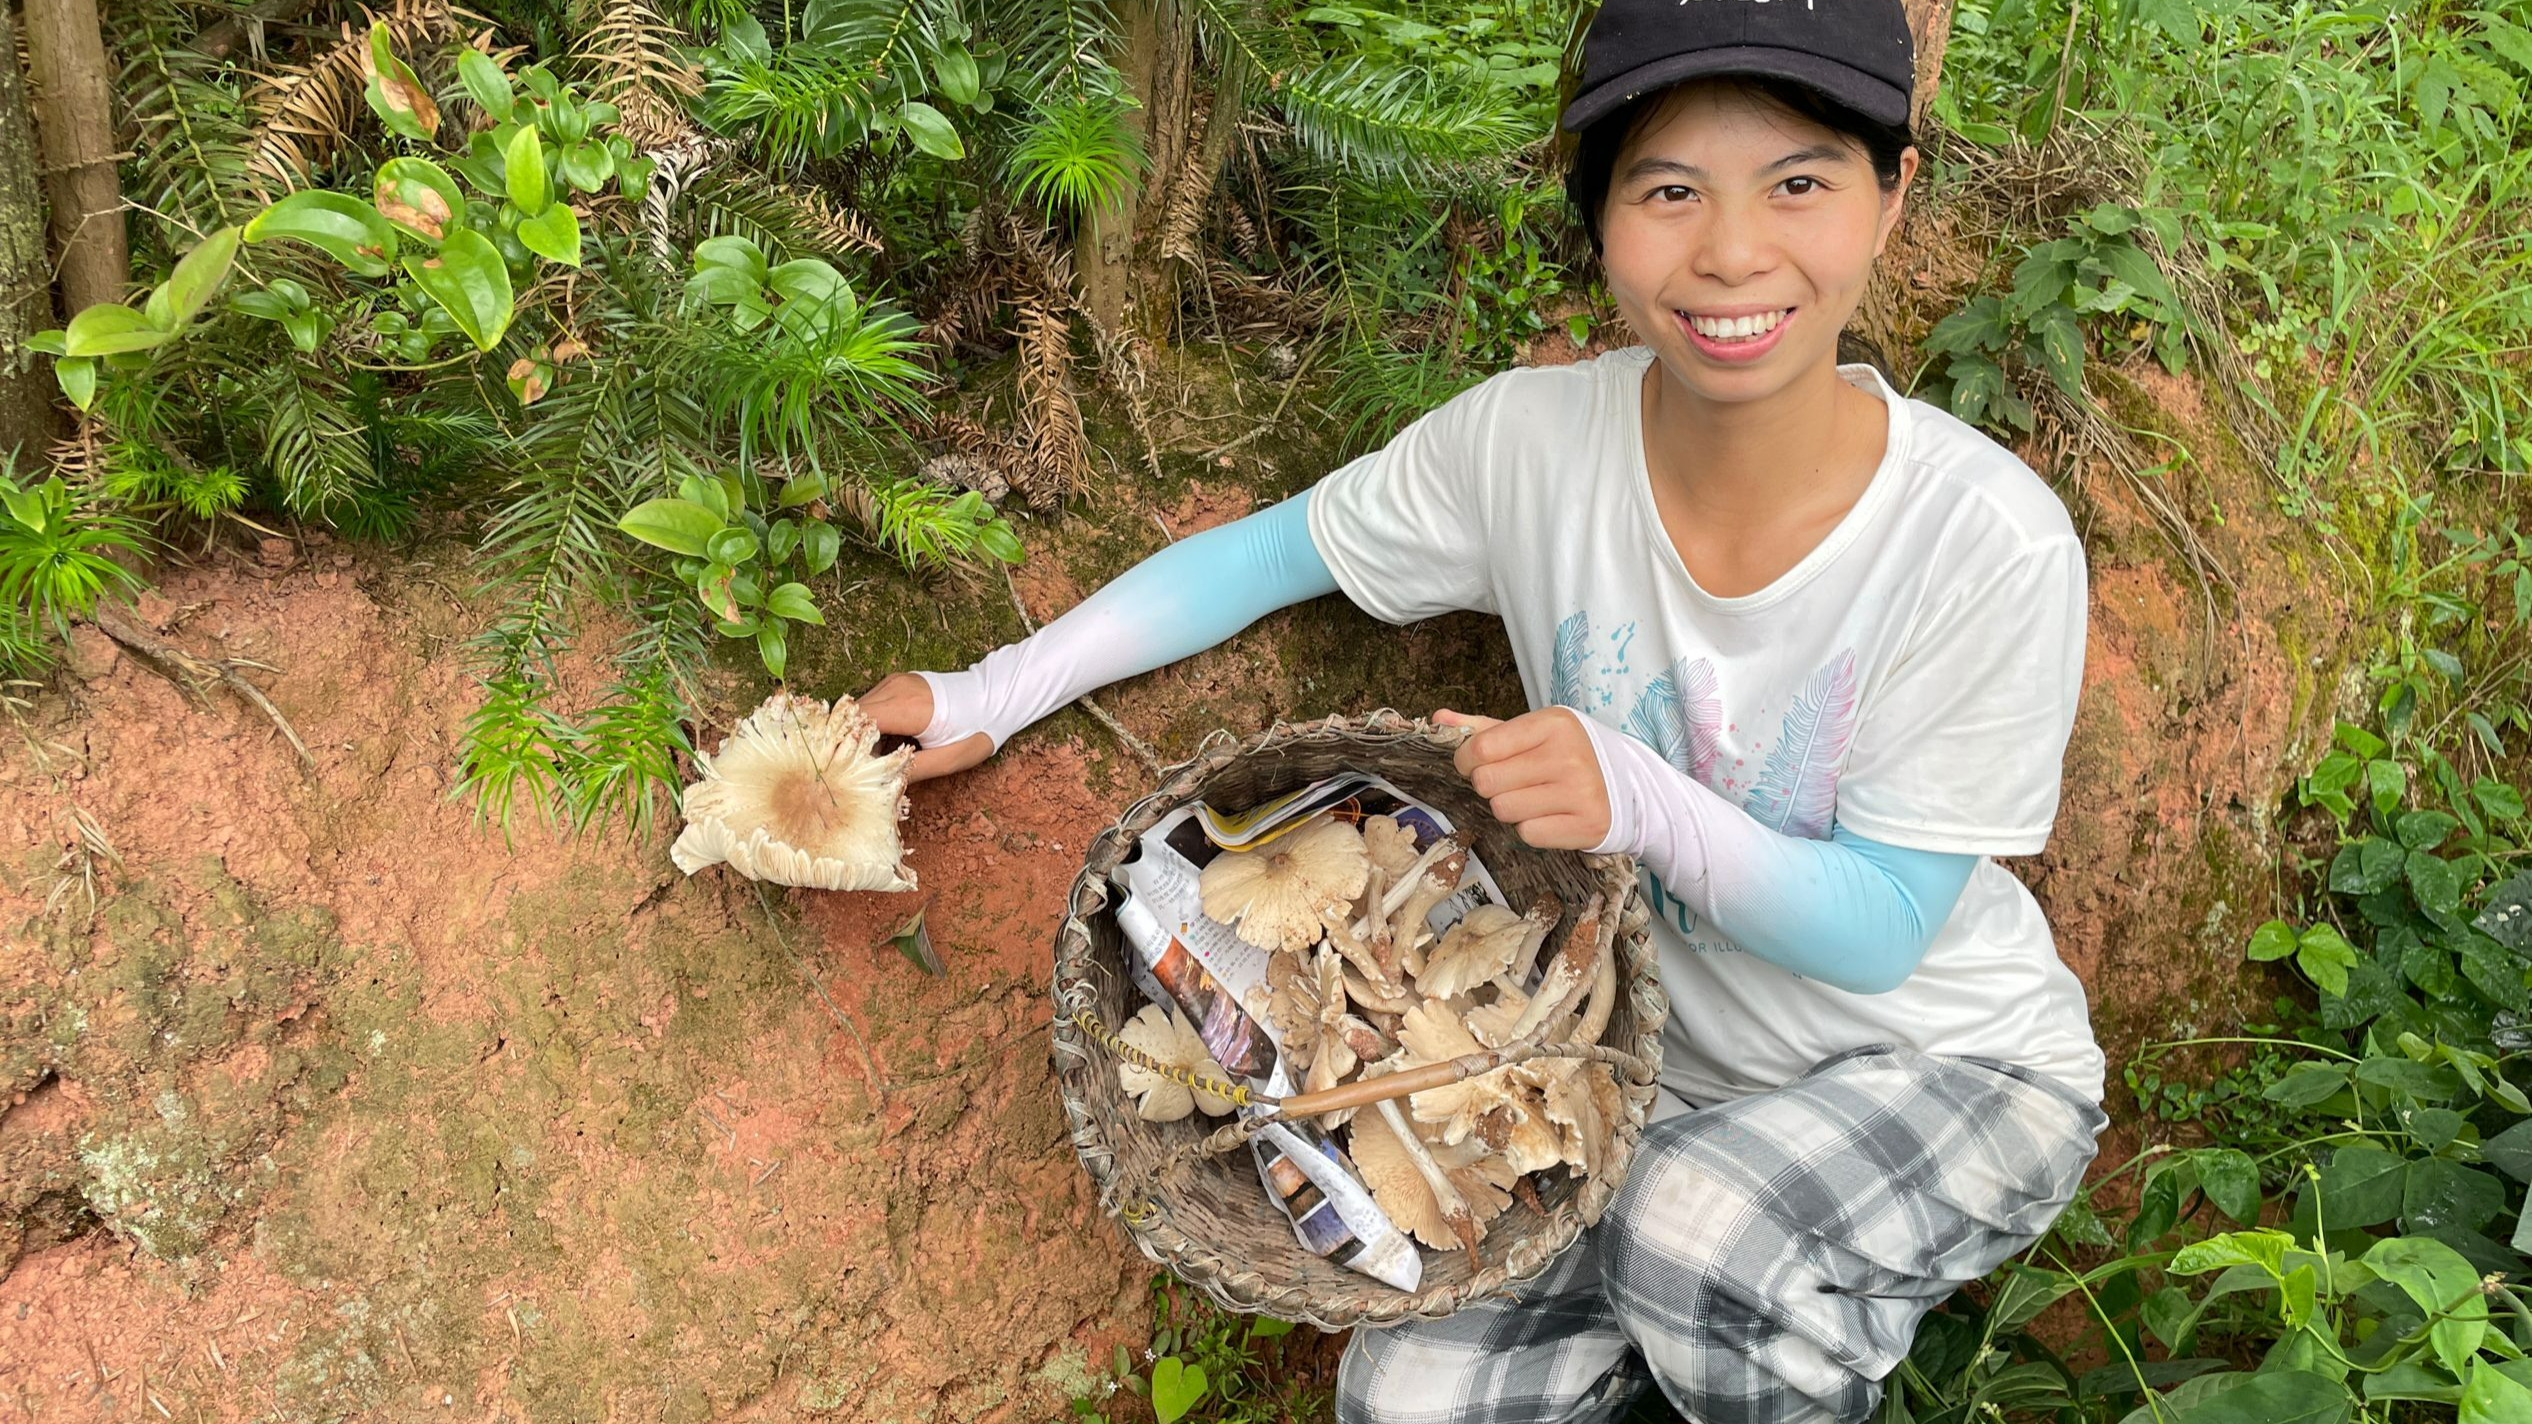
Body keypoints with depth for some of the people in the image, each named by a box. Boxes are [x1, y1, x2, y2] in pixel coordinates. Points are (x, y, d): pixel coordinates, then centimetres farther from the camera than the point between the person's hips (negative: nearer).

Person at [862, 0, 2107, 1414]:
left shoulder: (1990, 540, -27)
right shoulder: (1533, 438, -17)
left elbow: (1878, 930, -20)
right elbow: (1275, 550, -1)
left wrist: (1638, 799, -38)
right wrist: (989, 698, -5)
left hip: (1954, 1070, -3)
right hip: (1672, 1067, 3)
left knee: (1695, 1221, -34)